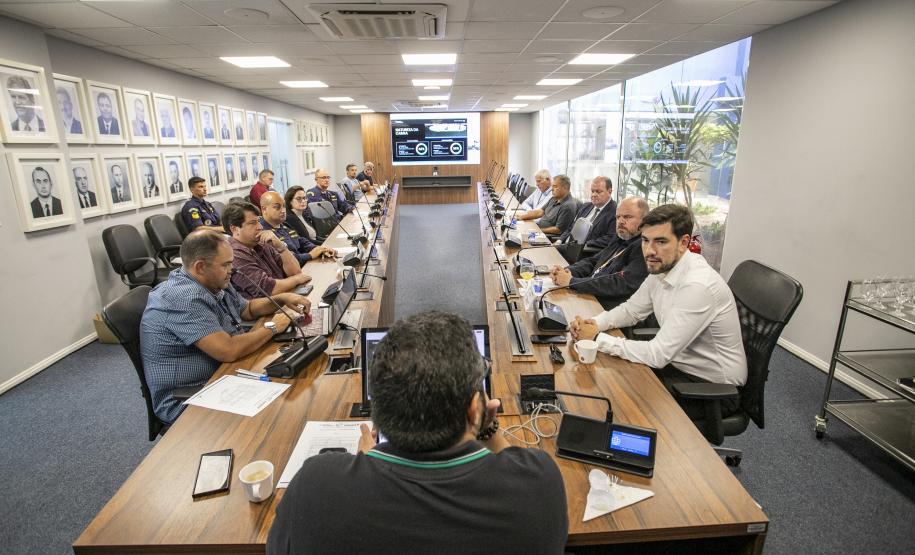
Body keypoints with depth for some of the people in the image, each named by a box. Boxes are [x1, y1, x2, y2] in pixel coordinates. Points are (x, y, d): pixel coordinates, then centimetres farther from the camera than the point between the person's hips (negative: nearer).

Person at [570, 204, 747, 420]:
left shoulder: (698, 286, -32)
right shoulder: (662, 268, -5)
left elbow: (658, 355, -31)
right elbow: (631, 310, 8)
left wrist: (598, 338, -25)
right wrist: (594, 323, -12)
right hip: (680, 363, 7)